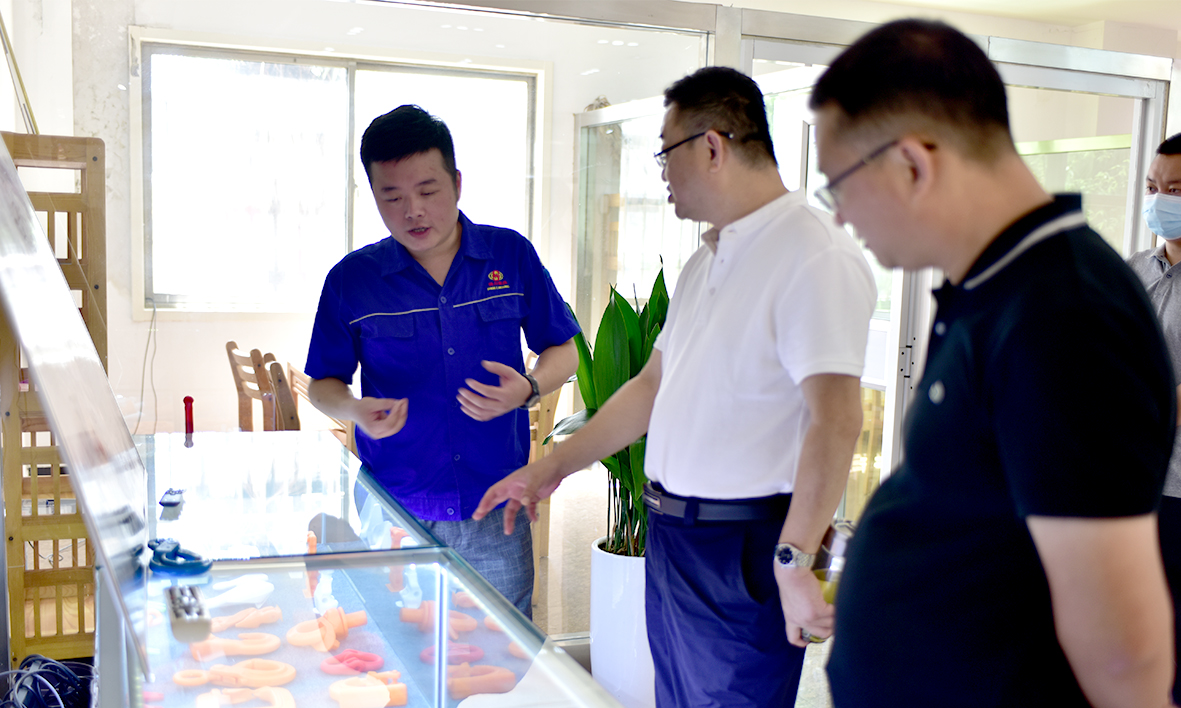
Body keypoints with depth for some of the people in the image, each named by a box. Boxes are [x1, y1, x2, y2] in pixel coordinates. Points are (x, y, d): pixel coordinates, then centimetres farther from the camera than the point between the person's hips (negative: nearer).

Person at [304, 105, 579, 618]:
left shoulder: (511, 255, 3)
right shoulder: (350, 280, 1)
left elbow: (563, 352, 9)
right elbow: (323, 383, 10)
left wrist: (527, 388, -12)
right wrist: (354, 410, -13)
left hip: (497, 516, 1)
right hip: (392, 516, 0)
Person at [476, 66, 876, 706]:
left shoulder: (815, 257, -17)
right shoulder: (705, 263, 14)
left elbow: (835, 419, -24)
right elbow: (654, 384, 18)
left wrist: (793, 562, -26)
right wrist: (551, 468, 18)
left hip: (742, 554, -9)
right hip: (670, 534, 9)